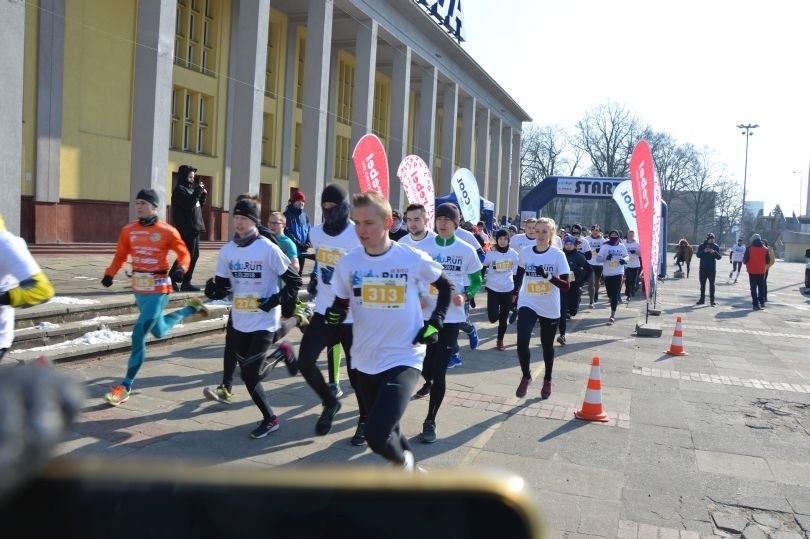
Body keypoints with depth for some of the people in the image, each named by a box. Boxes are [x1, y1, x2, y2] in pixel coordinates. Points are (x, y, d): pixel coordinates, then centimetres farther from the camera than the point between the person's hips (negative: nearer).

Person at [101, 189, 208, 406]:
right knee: (158, 331, 22)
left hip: (158, 289, -6)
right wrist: (109, 274, 2)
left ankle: (125, 387, -1)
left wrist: (181, 269, -19)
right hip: (138, 288, 6)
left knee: (139, 335, -12)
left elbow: (184, 253, -1)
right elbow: (121, 255, 13)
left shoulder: (167, 231, -10)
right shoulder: (128, 230, 2)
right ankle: (192, 307, 47)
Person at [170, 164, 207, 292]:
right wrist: (198, 191, -18)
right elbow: (189, 204, -23)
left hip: (195, 228, 10)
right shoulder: (180, 189, -10)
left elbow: (198, 205, 22)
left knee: (194, 255, 12)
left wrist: (203, 195, 6)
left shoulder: (190, 188, 18)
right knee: (188, 256, -7)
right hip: (187, 229, -10)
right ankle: (185, 283, 1)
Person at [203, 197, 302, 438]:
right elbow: (223, 286, 8)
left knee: (249, 374, -8)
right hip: (238, 320, 6)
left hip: (264, 322, -6)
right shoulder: (227, 250, 2)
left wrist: (277, 300, -18)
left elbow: (294, 280, -7)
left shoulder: (268, 249, -13)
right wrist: (213, 291, -14)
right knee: (246, 372, 11)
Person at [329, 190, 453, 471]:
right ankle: (410, 472, 48)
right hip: (364, 361, 4)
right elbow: (341, 304, 8)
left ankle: (404, 461, 15)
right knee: (386, 431, 19)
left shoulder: (413, 258, -11)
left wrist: (435, 323, -4)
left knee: (377, 435, -19)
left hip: (404, 359, -4)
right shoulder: (348, 263, -4)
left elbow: (446, 287, 6)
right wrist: (335, 314, -14)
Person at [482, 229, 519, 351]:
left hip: (508, 289, 2)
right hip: (493, 289, -2)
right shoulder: (490, 253, -8)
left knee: (504, 318, 8)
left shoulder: (514, 254, 0)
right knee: (493, 317, -10)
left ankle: (500, 340, 25)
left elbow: (516, 272, 9)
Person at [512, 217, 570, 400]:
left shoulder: (558, 255, -10)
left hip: (549, 308, -1)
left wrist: (548, 276, -28)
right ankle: (526, 376, 7)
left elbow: (566, 286, -14)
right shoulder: (525, 253, -1)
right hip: (528, 304, 1)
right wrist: (516, 291, 21)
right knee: (522, 343, -18)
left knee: (547, 346, 14)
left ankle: (547, 380, 38)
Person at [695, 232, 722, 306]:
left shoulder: (716, 246, 3)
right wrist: (704, 251, -19)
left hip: (712, 269, -1)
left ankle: (712, 300, 3)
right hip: (703, 268, 1)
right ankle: (702, 299, 16)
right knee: (702, 284, 7)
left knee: (712, 284, -1)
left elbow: (719, 257, 0)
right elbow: (698, 255, -2)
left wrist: (714, 252, -18)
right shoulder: (702, 246, 3)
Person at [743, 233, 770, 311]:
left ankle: (756, 304, 0)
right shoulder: (765, 249, 1)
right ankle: (762, 302, 15)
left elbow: (745, 260, -11)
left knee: (753, 288, 3)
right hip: (761, 271, 3)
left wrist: (744, 260, 12)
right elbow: (768, 261, 4)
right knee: (761, 286, 18)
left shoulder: (749, 248, -9)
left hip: (752, 271, -3)